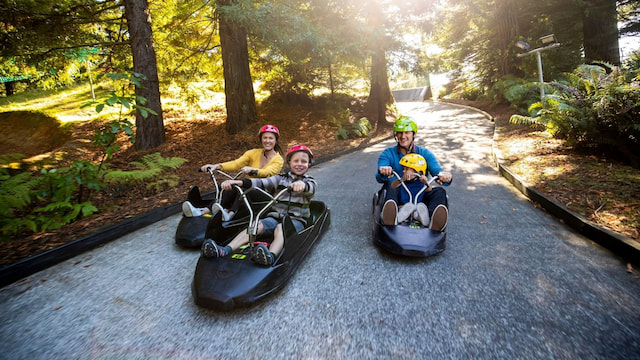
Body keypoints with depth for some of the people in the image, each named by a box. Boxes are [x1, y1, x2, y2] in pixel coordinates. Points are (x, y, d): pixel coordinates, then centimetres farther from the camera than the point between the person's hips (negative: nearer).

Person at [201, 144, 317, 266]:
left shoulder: (309, 181, 8)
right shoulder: (281, 178, 15)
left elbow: (311, 188, -18)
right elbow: (262, 183, -1)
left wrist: (303, 185, -45)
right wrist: (240, 182, -19)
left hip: (296, 220, -3)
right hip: (275, 216, 3)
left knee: (280, 228, -34)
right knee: (257, 225, -24)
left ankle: (270, 256, -62)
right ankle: (223, 251, -40)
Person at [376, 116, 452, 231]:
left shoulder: (425, 153, 10)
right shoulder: (388, 154, 5)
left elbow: (437, 170, -8)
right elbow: (379, 178, -13)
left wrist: (444, 176, -35)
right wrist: (383, 173, -40)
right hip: (396, 195, -2)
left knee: (440, 191, -23)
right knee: (390, 184, -30)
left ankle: (434, 224, -55)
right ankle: (389, 219, -60)